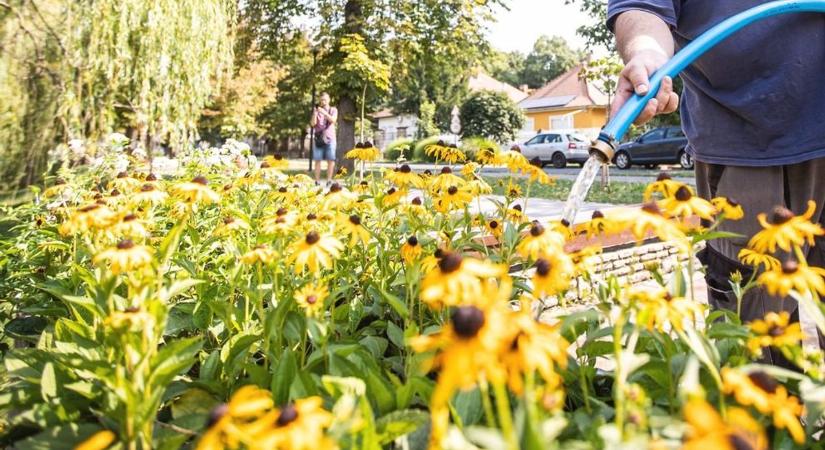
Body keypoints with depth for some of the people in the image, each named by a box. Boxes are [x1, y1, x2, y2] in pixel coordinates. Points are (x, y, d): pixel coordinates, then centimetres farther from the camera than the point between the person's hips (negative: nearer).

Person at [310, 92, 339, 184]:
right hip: (318, 138, 0)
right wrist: (315, 113, -15)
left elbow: (333, 120, -10)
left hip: (330, 138, 0)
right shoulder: (316, 110, 11)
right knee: (317, 160, -4)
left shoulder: (333, 110, 9)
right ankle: (317, 181, -4)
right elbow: (312, 124, 0)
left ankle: (329, 180, -2)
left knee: (331, 160, -6)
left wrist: (324, 113, -23)